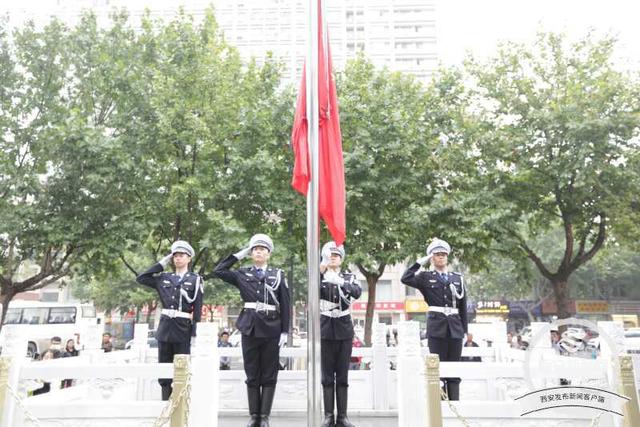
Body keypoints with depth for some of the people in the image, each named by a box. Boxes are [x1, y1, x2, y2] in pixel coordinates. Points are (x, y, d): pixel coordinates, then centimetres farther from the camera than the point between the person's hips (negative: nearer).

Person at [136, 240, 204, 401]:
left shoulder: (195, 279, 0)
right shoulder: (164, 278, 11)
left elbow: (197, 309, -4)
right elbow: (141, 278, 10)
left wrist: (194, 333, -9)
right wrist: (162, 263, 7)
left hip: (183, 329, -4)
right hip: (165, 327, 4)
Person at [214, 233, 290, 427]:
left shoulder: (278, 275, 4)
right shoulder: (242, 274, 8)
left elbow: (285, 305, 2)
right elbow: (218, 271, -1)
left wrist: (284, 331, -3)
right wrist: (239, 255, 0)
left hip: (271, 329, -1)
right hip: (250, 328, 1)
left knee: (269, 375, 5)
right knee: (252, 375, 8)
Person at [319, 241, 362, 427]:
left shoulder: (349, 277, 7)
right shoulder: (320, 278, 5)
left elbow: (357, 292, -13)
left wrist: (340, 282, -30)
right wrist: (320, 272, -33)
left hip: (344, 330, 1)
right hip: (325, 330, -1)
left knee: (342, 375, 5)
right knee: (327, 375, 3)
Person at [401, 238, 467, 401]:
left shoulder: (458, 278, 13)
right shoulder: (426, 277, 5)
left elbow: (463, 306, 14)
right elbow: (405, 279, -14)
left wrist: (464, 330, 11)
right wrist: (420, 262, -8)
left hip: (455, 328, 3)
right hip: (436, 327, -3)